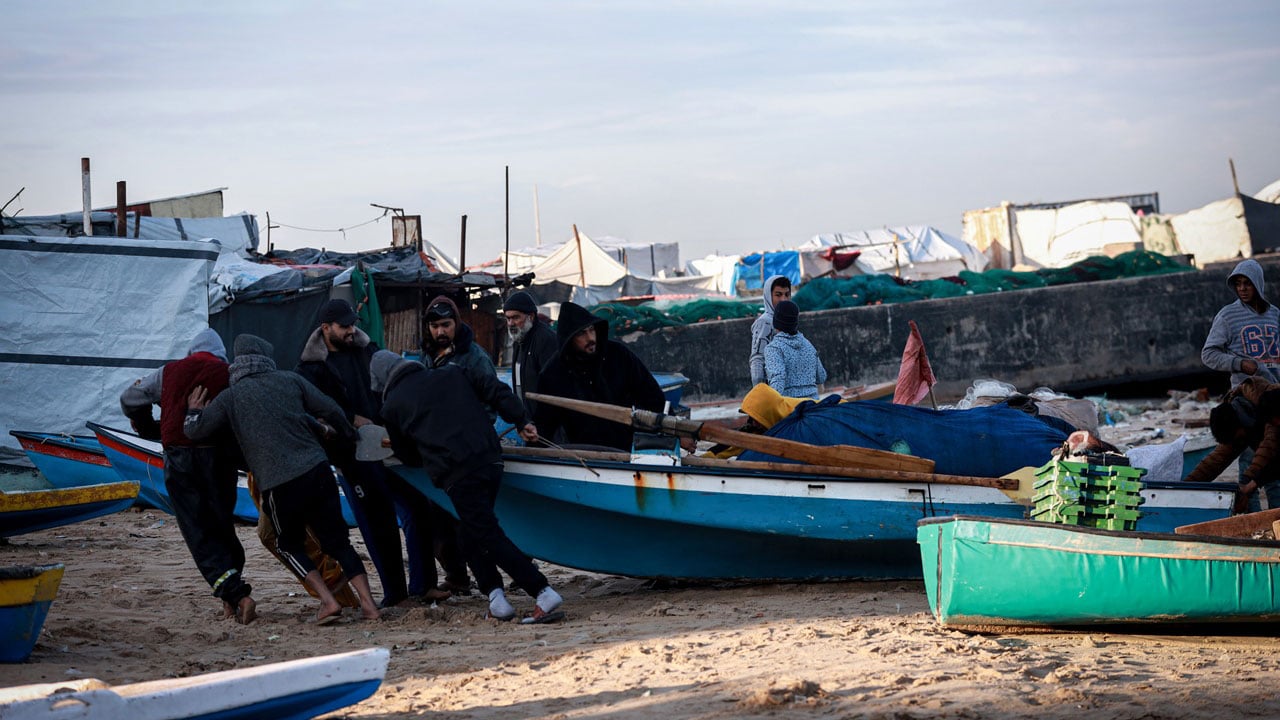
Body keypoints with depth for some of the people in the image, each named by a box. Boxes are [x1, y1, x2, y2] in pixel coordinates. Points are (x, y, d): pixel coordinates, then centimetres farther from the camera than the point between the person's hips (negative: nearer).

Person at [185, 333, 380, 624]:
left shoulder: (230, 397, 5)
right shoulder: (290, 380, 10)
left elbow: (195, 430, 3)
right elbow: (331, 410, 10)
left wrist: (193, 411, 26)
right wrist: (346, 434, 30)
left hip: (278, 485, -2)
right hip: (317, 471, 2)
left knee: (290, 545, 19)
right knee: (338, 541, 12)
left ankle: (328, 601, 4)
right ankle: (368, 603, 2)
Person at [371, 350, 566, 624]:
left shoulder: (393, 405, 12)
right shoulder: (453, 373, 22)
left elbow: (406, 455, 22)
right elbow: (496, 390, 13)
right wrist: (522, 421, 13)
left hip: (457, 475, -6)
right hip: (492, 461, 6)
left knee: (490, 537, -7)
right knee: (474, 533, 18)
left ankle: (544, 593, -17)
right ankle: (496, 596, 7)